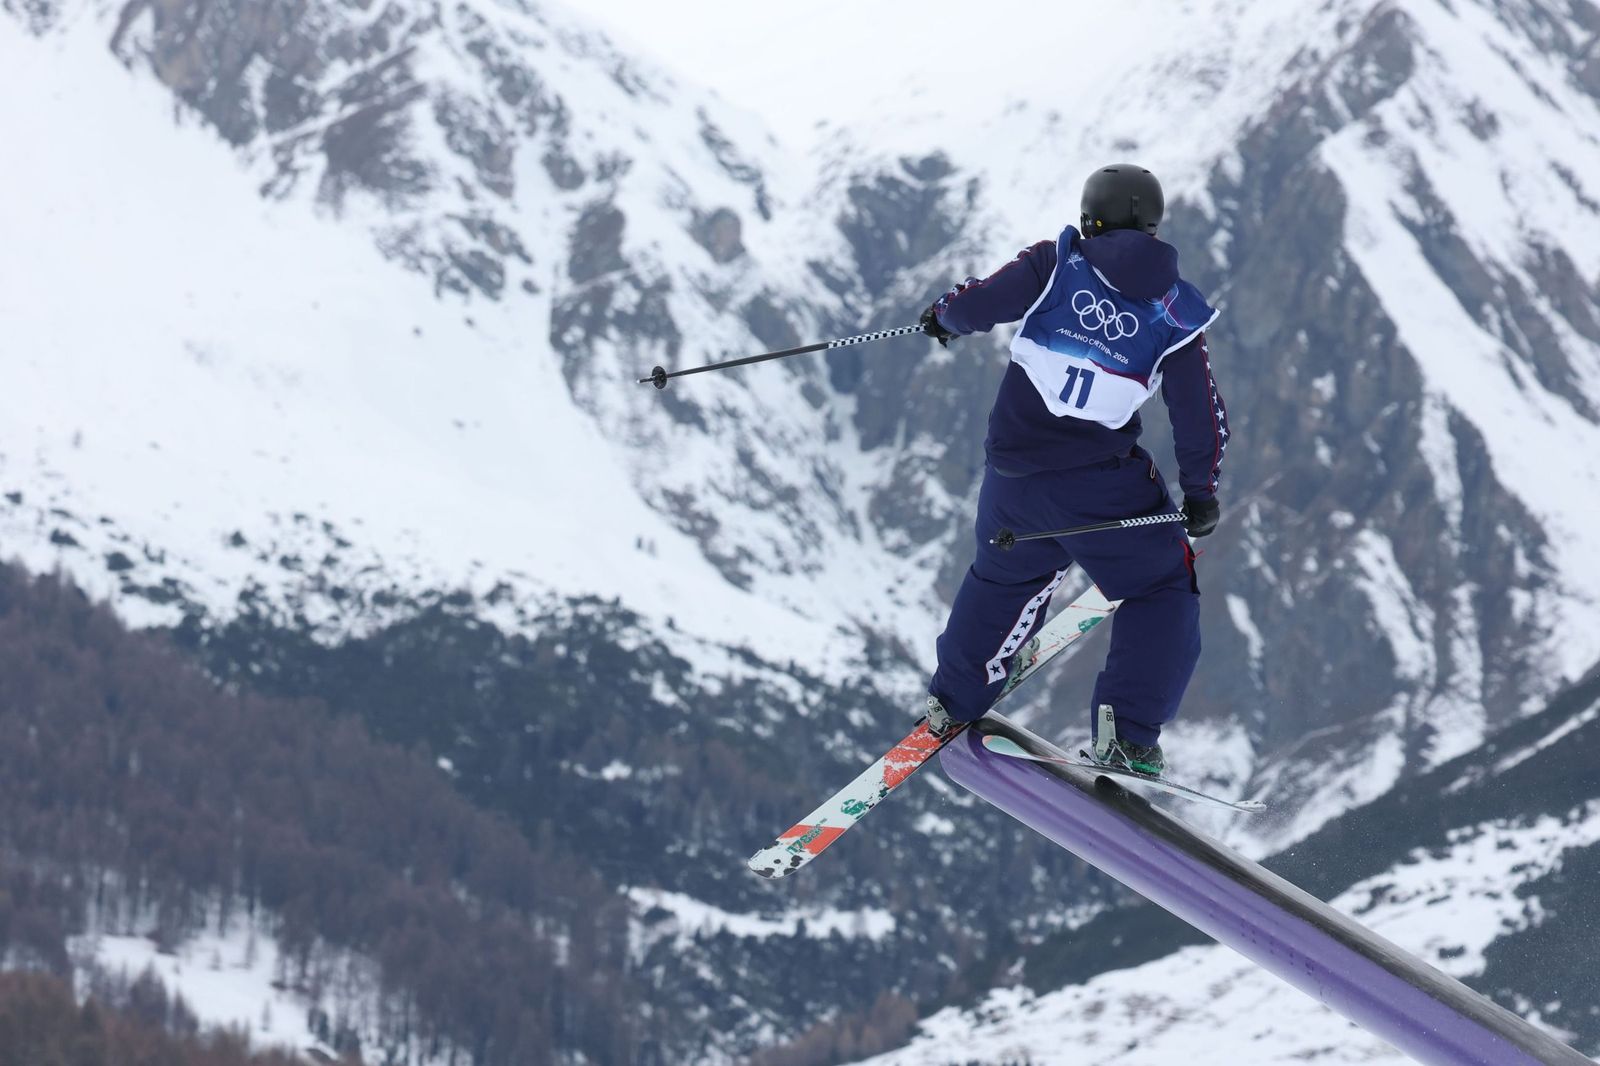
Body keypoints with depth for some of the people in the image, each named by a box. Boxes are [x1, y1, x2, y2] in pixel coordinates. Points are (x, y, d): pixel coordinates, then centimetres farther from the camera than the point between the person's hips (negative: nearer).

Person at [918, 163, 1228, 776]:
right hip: (1099, 485, -3)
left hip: (1012, 471, 3)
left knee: (1005, 577, 29)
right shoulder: (1173, 314, 1)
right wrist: (1199, 491, 12)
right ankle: (1128, 731, -6)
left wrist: (945, 315, 19)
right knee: (1162, 591, 11)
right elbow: (1200, 412, 1)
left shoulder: (1055, 265, -1)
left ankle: (954, 702, 41)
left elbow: (976, 305, -5)